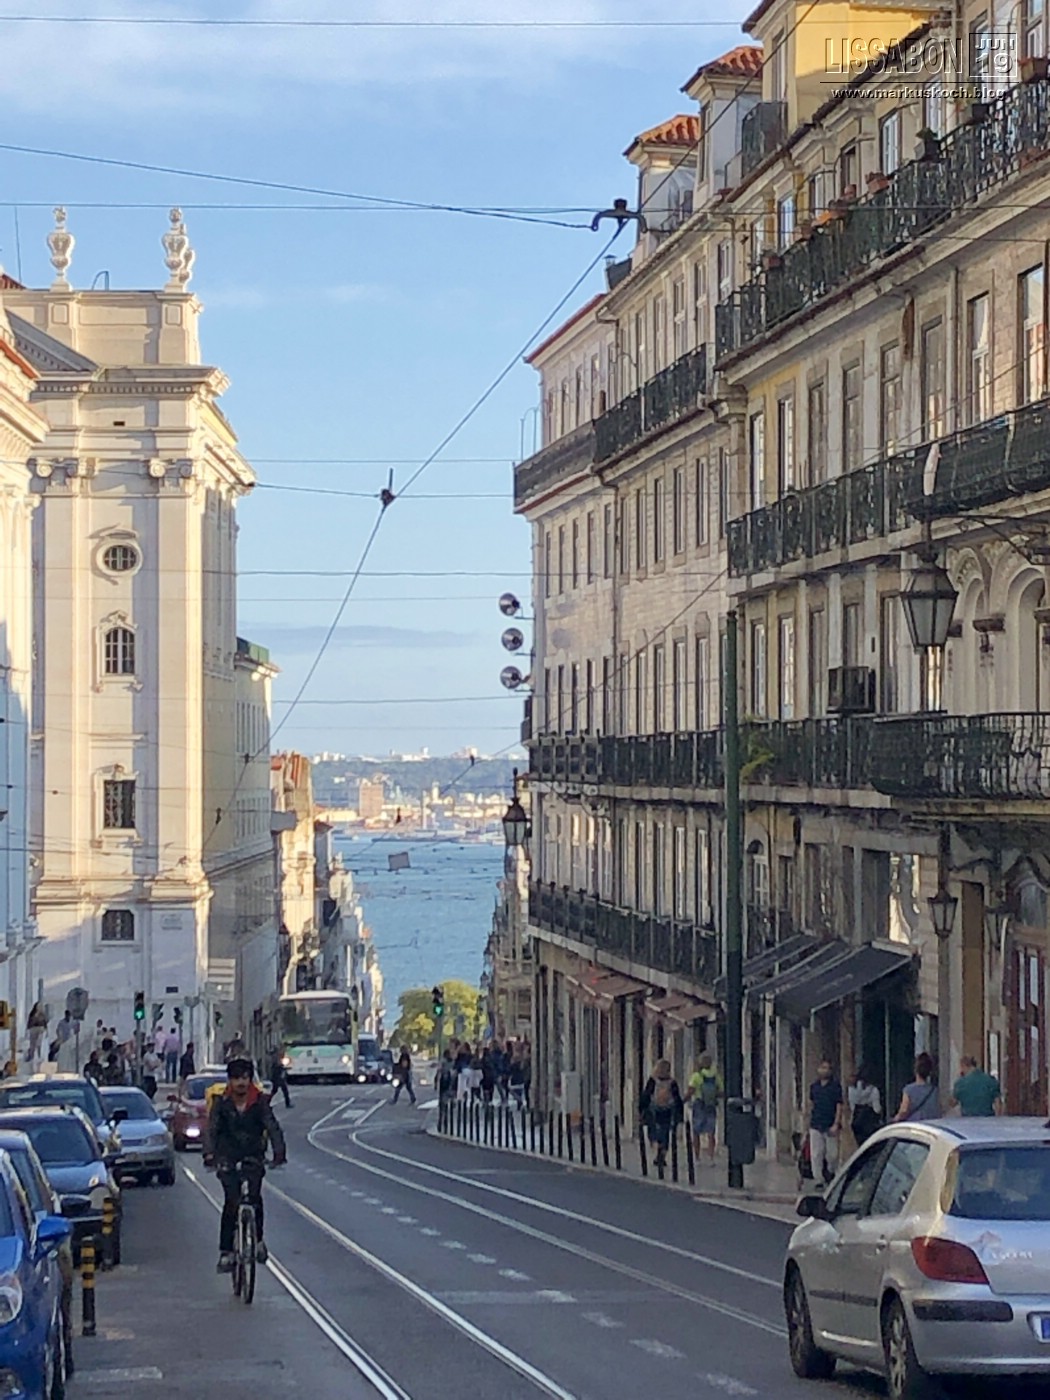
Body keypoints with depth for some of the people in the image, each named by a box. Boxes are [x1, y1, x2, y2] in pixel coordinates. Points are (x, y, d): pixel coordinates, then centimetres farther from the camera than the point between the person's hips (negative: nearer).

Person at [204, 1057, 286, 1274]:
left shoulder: (260, 1102, -5)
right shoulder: (222, 1103, -5)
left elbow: (273, 1128, -12)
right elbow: (211, 1129, -12)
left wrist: (279, 1153, -28)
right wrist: (209, 1154, -29)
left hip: (253, 1157, 1)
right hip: (228, 1159, -1)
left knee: (255, 1197, -16)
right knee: (231, 1203, -13)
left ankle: (258, 1240, 6)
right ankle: (226, 1252, -10)